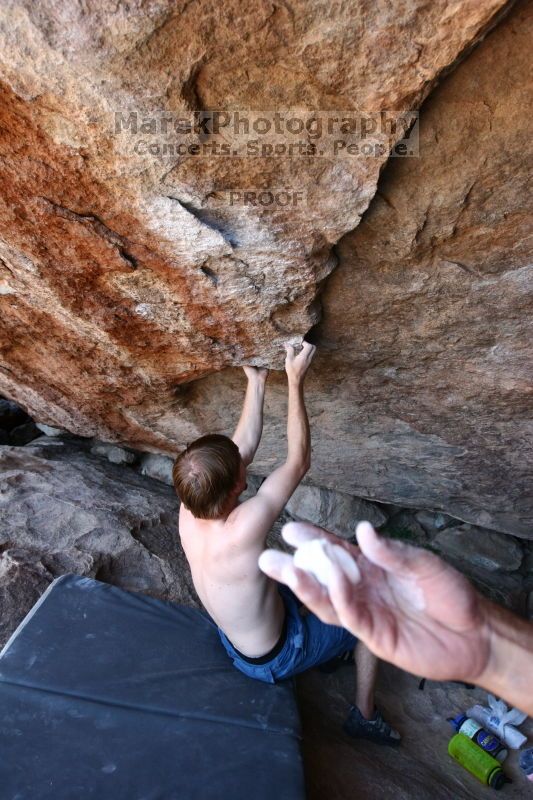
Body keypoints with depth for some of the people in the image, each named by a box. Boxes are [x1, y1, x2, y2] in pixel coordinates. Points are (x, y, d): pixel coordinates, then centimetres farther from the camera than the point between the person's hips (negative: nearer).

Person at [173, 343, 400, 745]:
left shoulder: (188, 514, -22)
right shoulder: (242, 530, -43)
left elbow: (245, 444, -13)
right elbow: (299, 461, -33)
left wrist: (257, 381, -10)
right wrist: (295, 380, -28)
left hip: (233, 635, 6)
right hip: (276, 656, -6)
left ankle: (332, 644, 47)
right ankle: (364, 715, 30)